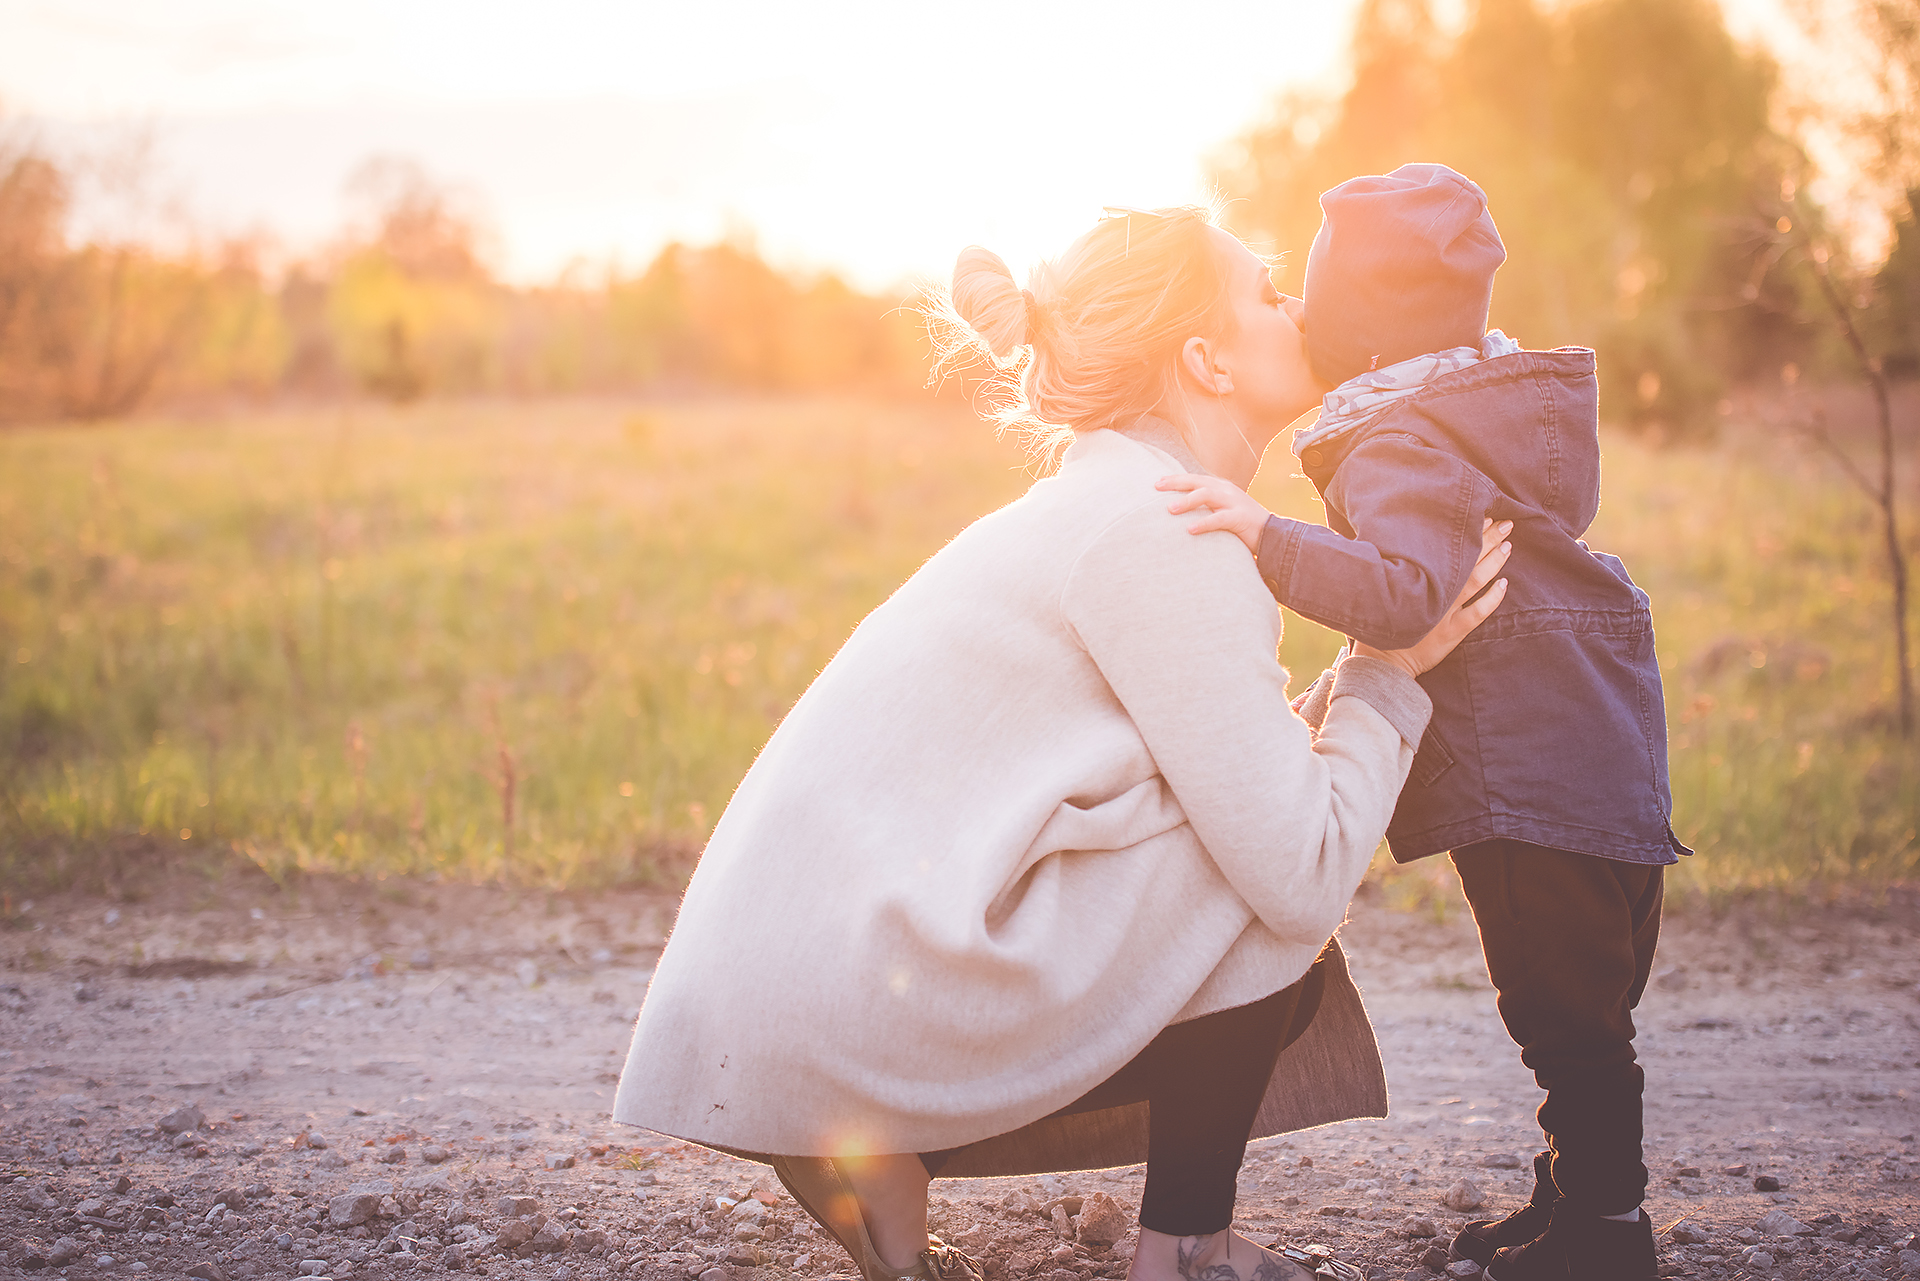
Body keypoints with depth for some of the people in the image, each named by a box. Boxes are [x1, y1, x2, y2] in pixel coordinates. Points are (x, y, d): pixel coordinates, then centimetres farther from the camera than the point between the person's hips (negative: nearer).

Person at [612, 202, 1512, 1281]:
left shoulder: (1108, 499, 16)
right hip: (864, 995, -9)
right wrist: (1389, 673, -2)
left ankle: (893, 1153, 11)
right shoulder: (1165, 534, -14)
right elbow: (1302, 879, -15)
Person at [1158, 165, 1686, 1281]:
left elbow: (1405, 594, -35)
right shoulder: (1487, 392, 11)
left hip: (1534, 763, -11)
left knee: (1562, 1004, -1)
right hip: (1585, 748, 11)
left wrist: (1267, 537, -37)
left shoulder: (1406, 449, -20)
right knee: (1576, 999, 19)